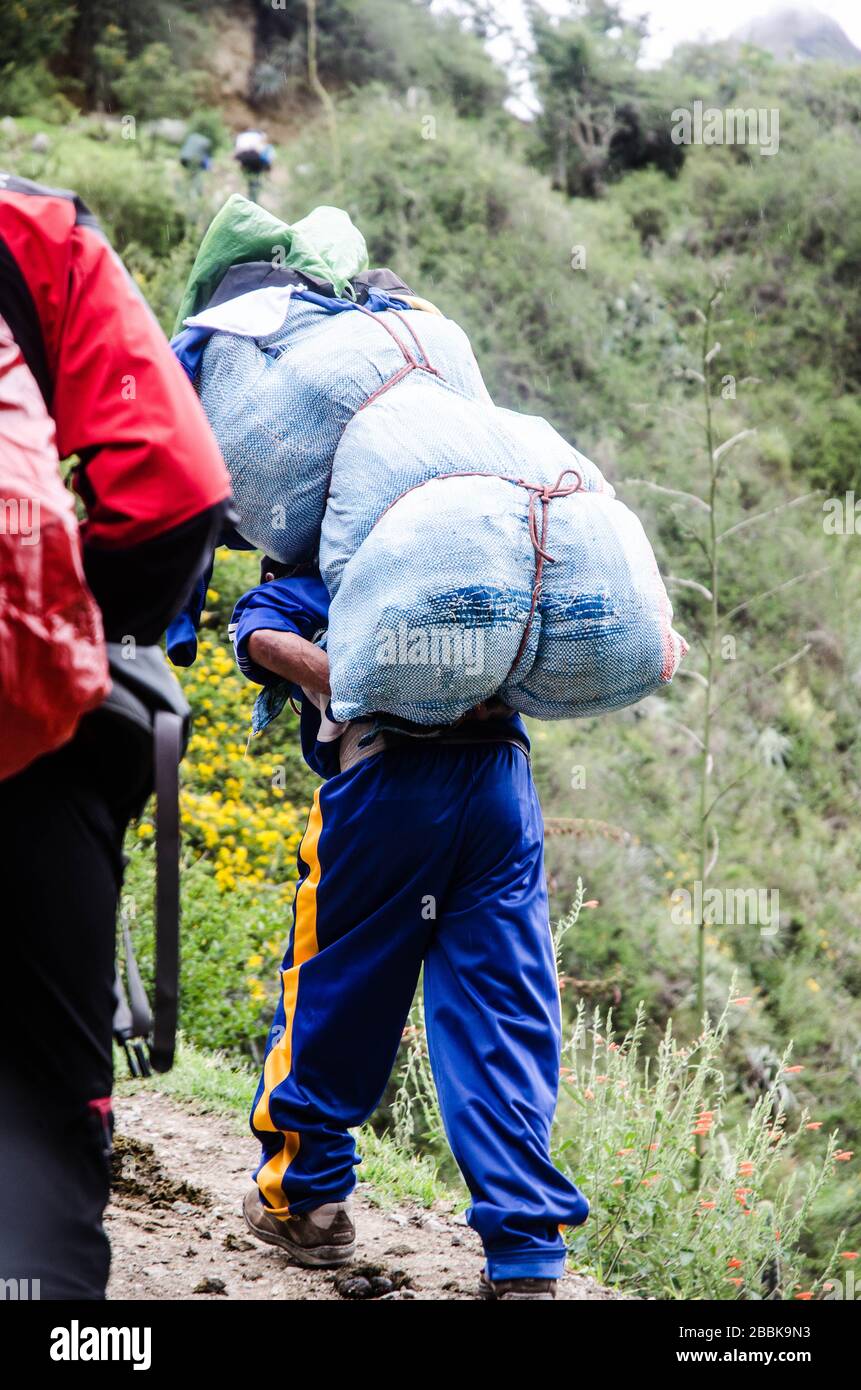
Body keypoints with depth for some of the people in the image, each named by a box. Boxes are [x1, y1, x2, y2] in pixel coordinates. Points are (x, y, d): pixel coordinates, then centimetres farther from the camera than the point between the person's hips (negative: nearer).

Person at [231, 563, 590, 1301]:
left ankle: (304, 1199, 28)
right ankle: (526, 1260, -1)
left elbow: (268, 640, -1)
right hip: (502, 774, 3)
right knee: (506, 1018, 3)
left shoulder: (274, 598, 23)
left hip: (387, 773, -3)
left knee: (331, 988, 14)